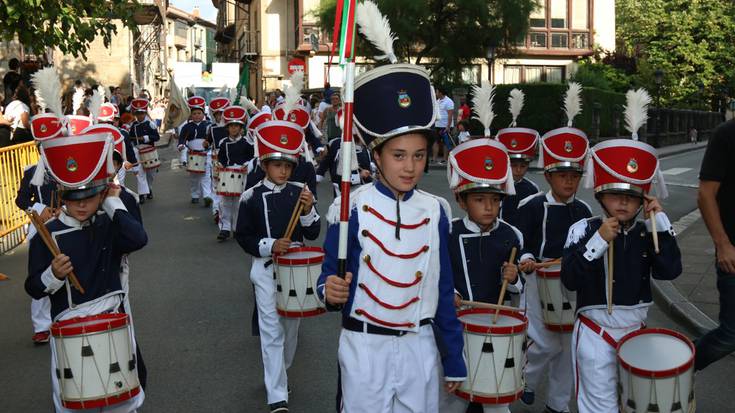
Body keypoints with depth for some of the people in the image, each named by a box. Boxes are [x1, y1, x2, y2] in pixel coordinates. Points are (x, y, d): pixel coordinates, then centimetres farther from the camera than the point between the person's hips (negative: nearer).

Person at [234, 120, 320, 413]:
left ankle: (279, 373, 40)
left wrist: (308, 210, -18)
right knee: (272, 331, -5)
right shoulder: (251, 198, -8)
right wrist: (269, 245, -18)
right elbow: (242, 236, -4)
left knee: (291, 327, 16)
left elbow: (312, 234, 0)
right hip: (267, 269, -3)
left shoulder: (300, 193, -1)